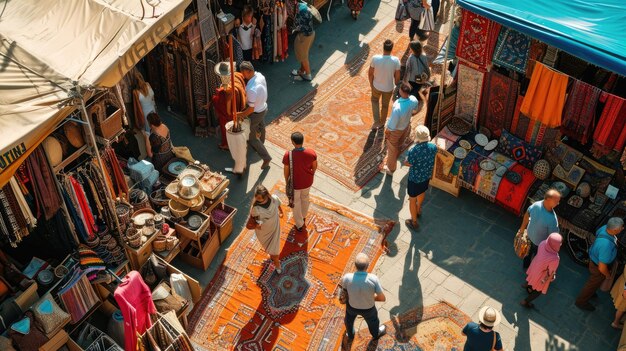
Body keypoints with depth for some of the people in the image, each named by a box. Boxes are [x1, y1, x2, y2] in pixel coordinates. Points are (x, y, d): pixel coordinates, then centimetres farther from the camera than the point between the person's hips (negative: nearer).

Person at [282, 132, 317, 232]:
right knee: (305, 197, 32)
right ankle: (303, 216, 58)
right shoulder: (311, 152, -24)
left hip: (295, 183, -2)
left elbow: (286, 171, -17)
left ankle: (299, 225, 40)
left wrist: (286, 182, 3)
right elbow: (314, 167, -7)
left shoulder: (288, 155, -31)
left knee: (296, 202, 23)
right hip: (307, 182, 3)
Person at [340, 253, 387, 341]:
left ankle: (350, 335, 66)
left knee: (349, 320, 37)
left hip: (352, 306, 1)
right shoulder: (373, 279, -35)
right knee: (372, 321, 35)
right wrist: (372, 297, -5)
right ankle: (376, 334, 66)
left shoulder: (347, 278, -33)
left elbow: (342, 286, -8)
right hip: (368, 308, -1)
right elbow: (383, 298, -23)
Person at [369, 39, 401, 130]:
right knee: (385, 105, 26)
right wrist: (396, 85, 8)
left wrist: (371, 83, 7)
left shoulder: (375, 58, -26)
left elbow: (370, 73, -12)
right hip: (389, 88, 0)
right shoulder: (396, 60, -26)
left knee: (375, 100, 31)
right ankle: (382, 122, 47)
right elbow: (397, 76, -14)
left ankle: (377, 122, 27)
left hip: (376, 86, 0)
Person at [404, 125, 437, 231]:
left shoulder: (413, 151, -36)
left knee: (412, 199, 18)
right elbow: (432, 159, -3)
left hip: (415, 178, -5)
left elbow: (407, 163, -20)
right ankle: (418, 210, 61)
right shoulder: (433, 147, -20)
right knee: (422, 192, 33)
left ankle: (414, 222, 35)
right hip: (427, 175, 5)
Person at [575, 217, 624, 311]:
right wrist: (608, 275, -12)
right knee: (593, 284, 21)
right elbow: (602, 268, -35)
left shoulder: (605, 228, -25)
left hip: (595, 257, 7)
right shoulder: (606, 246, -47)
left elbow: (597, 233, 2)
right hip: (597, 267, -7)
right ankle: (581, 302, 47)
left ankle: (589, 293, 64)